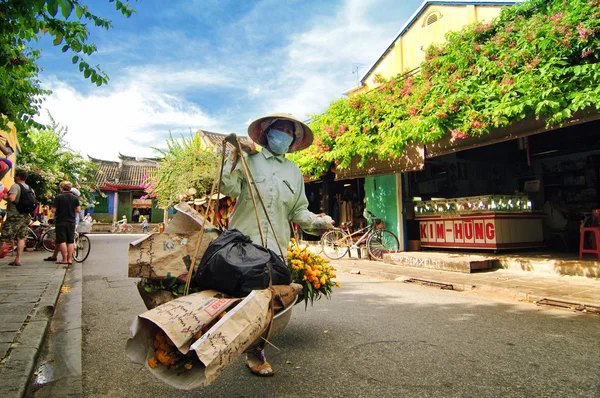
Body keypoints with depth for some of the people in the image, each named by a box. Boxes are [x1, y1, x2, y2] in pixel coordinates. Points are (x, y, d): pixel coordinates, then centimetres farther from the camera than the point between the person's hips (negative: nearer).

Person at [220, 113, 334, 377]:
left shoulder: (294, 171, 20)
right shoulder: (248, 160, 12)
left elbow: (298, 210, 16)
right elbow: (229, 189, -3)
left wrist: (317, 222, -2)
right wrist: (236, 157, -8)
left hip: (276, 246, 2)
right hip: (243, 240, -2)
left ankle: (254, 352, 14)